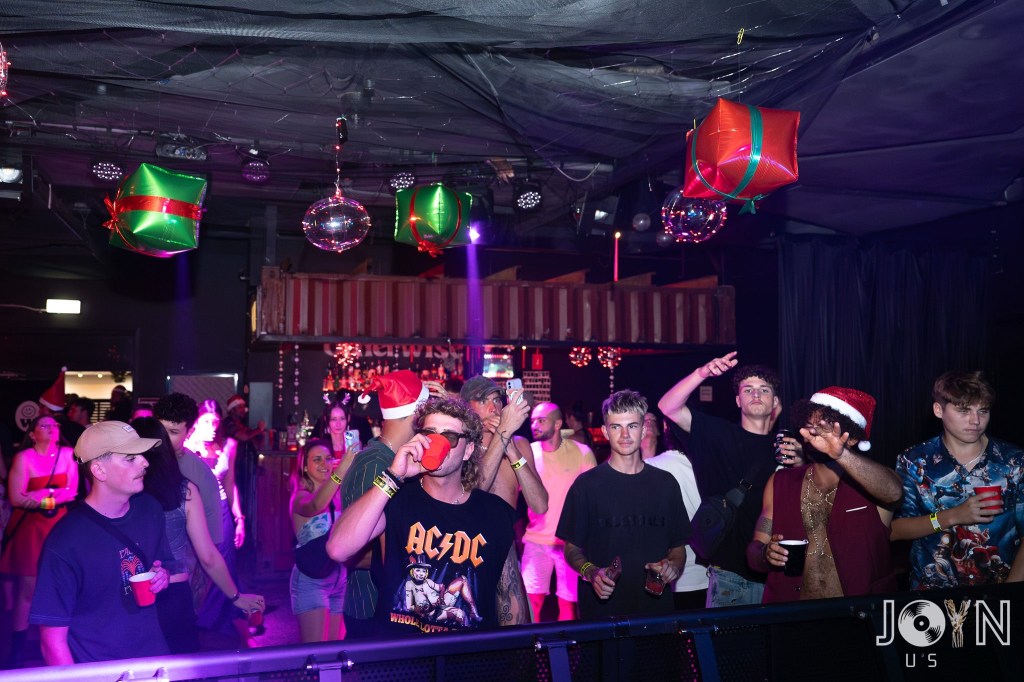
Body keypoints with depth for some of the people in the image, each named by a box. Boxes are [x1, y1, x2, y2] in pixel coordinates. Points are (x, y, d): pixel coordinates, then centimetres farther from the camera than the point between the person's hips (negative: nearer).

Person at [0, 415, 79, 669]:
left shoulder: (67, 454, 4)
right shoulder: (23, 458, -7)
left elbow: (72, 492, 4)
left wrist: (42, 495, -9)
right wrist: (55, 494, -9)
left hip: (59, 526, 3)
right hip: (30, 528, -3)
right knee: (27, 590, 0)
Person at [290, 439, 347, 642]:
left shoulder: (337, 497, 8)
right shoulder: (300, 497, -10)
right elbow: (314, 506, -35)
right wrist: (341, 471, -51)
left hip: (339, 578, 6)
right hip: (311, 579, -6)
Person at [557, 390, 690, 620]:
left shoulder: (665, 483, 5)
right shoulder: (587, 484, -5)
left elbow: (678, 547, 13)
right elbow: (572, 548, 0)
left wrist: (674, 566, -7)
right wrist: (591, 572, -18)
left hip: (656, 606, 2)